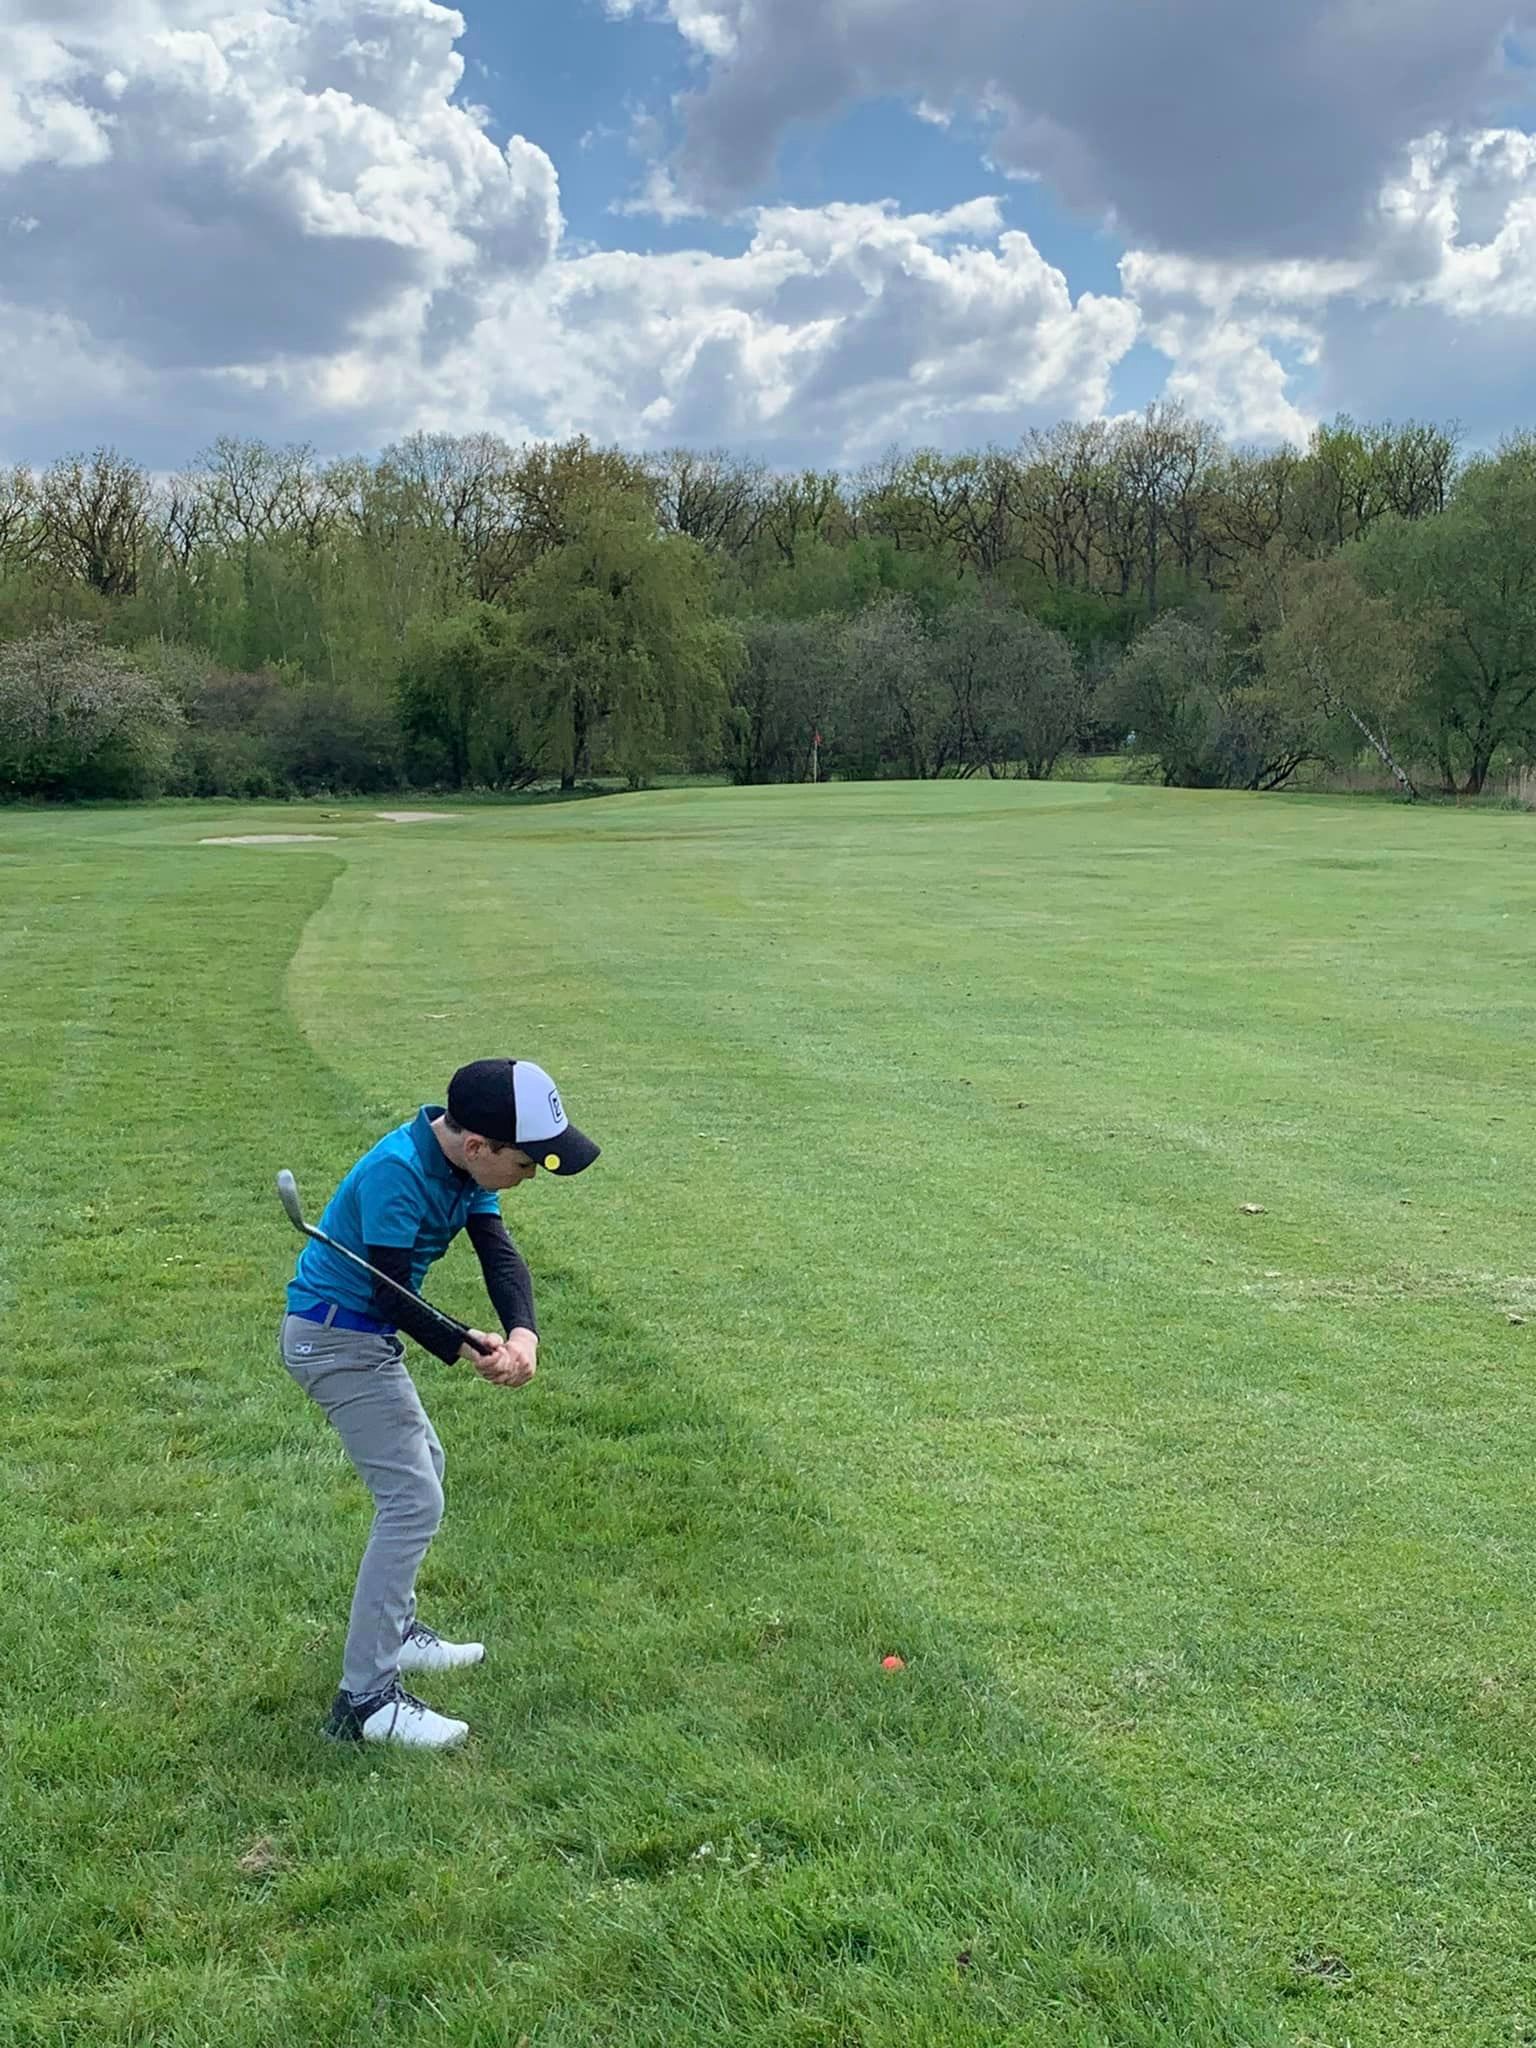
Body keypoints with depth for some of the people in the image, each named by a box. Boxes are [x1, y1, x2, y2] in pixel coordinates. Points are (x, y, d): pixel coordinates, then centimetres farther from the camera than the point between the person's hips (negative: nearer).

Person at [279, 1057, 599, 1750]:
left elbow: (501, 1255, -10)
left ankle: (395, 1630, 38)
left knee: (422, 1465, 23)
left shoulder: (465, 1163, -3)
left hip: (365, 1333, 10)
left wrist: (523, 1331, -27)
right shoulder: (396, 1173, -29)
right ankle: (365, 1699, -8)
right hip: (336, 1335, -10)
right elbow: (391, 1295, -26)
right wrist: (466, 1349, -33)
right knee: (413, 1500, -12)